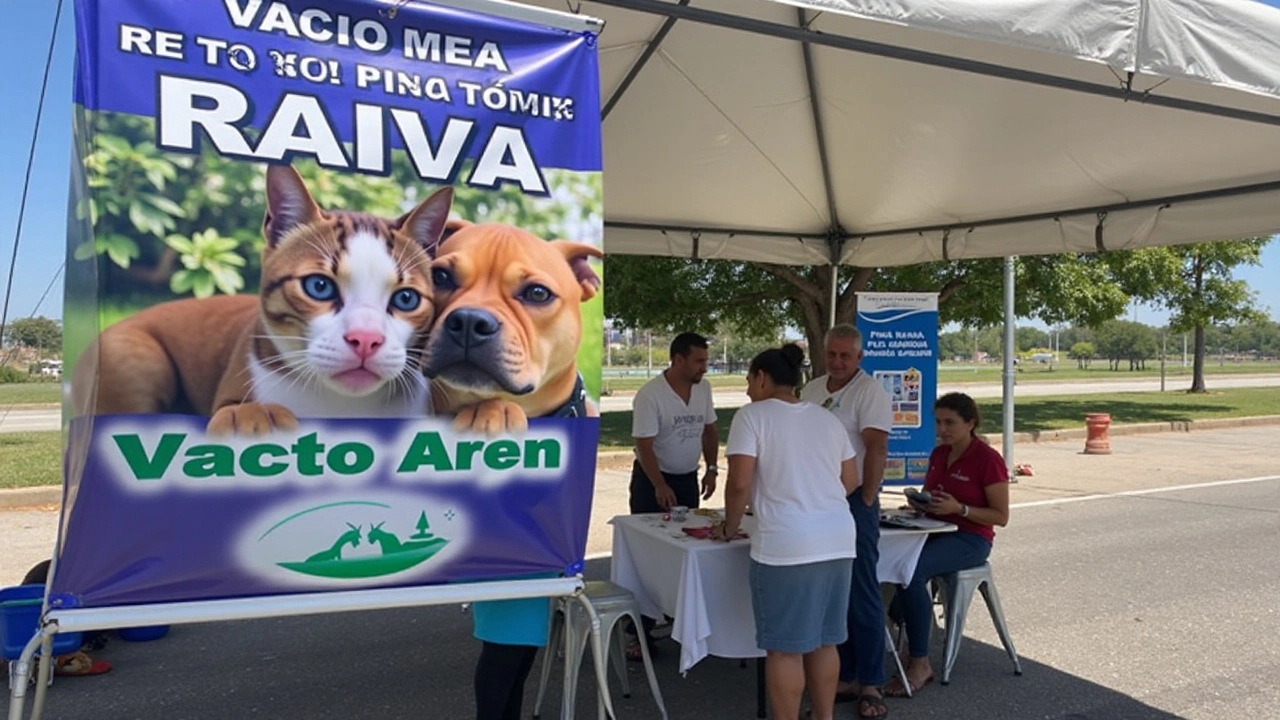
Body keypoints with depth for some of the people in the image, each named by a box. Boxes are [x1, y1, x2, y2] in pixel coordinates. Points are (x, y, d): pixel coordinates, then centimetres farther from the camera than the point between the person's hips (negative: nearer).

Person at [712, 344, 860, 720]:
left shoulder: (752, 415, -3)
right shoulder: (827, 418, 16)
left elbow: (739, 483, -10)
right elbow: (850, 481, 19)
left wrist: (729, 528, 5)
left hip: (787, 544, -7)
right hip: (839, 538, 7)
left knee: (784, 647, 3)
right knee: (823, 640, 18)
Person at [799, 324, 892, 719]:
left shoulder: (870, 391, -9)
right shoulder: (811, 390, 12)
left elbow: (877, 449, -15)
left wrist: (866, 500, -15)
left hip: (853, 502, -7)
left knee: (861, 595, 1)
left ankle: (870, 685, 13)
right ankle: (843, 678, 24)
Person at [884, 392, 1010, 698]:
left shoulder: (988, 459, -9)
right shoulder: (938, 454, 11)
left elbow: (1001, 516, -8)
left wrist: (959, 508, -21)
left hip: (971, 539, -6)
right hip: (935, 531, 6)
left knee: (911, 569, -33)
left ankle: (920, 664, -21)